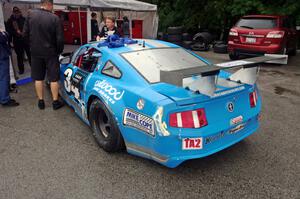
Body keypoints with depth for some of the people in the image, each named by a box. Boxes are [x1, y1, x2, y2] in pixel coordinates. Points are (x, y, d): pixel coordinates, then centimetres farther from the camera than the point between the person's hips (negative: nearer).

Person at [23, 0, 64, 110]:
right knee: (53, 78, 7)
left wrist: (33, 44, 15)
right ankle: (55, 102, 14)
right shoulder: (55, 18, -15)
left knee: (38, 77, 14)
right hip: (50, 52, -3)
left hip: (35, 52, 3)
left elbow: (25, 33, -1)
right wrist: (59, 50, 5)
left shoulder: (31, 14, -6)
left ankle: (41, 101, 22)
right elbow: (60, 39, -13)